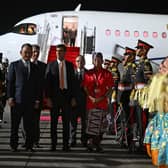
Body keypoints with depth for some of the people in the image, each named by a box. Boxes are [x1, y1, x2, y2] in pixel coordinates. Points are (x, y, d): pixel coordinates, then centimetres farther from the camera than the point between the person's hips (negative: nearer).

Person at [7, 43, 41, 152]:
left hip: (30, 101, 2)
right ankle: (14, 145, 14)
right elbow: (9, 82, 2)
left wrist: (37, 100, 6)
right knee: (15, 125, 5)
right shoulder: (14, 65, 6)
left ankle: (29, 146, 10)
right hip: (17, 100, -2)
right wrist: (10, 97, -7)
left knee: (30, 125, 2)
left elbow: (37, 85, 13)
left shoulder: (34, 67, 14)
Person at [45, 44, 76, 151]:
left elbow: (73, 81, 8)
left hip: (67, 95, 1)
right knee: (54, 122, 3)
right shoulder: (51, 65, 2)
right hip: (55, 96, -1)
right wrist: (48, 97, -8)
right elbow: (47, 82, -1)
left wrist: (73, 97, 2)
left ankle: (66, 145, 10)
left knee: (66, 121, 3)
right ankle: (53, 144, 10)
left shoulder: (70, 65, 8)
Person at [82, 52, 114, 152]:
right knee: (91, 124, -4)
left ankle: (98, 143, 16)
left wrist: (103, 97, -11)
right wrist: (91, 97, -9)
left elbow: (110, 88, 3)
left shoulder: (107, 74, 6)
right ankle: (91, 142, 2)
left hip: (103, 102, 1)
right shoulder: (88, 73, 7)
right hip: (91, 102, -1)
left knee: (101, 124, 4)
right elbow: (85, 87, 5)